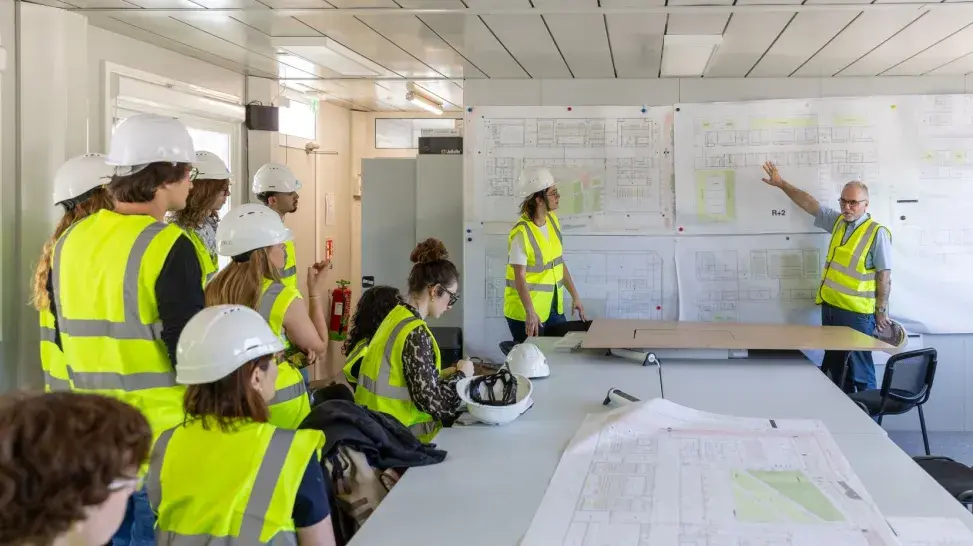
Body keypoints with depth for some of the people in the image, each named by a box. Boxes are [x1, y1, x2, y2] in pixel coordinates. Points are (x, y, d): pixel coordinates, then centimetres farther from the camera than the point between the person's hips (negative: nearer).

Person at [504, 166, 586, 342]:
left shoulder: (552, 220, 3)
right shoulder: (522, 233, -20)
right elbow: (519, 277, -22)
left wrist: (575, 296, 9)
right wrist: (530, 313, -31)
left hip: (552, 307, 7)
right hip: (526, 312, -7)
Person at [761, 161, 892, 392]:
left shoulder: (877, 233, -11)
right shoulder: (838, 221, 8)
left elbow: (885, 275, -11)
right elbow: (809, 204, 14)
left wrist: (881, 311, -10)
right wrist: (781, 183, 12)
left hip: (856, 313, -7)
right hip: (830, 307, 7)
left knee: (859, 367, -2)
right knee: (834, 364, 14)